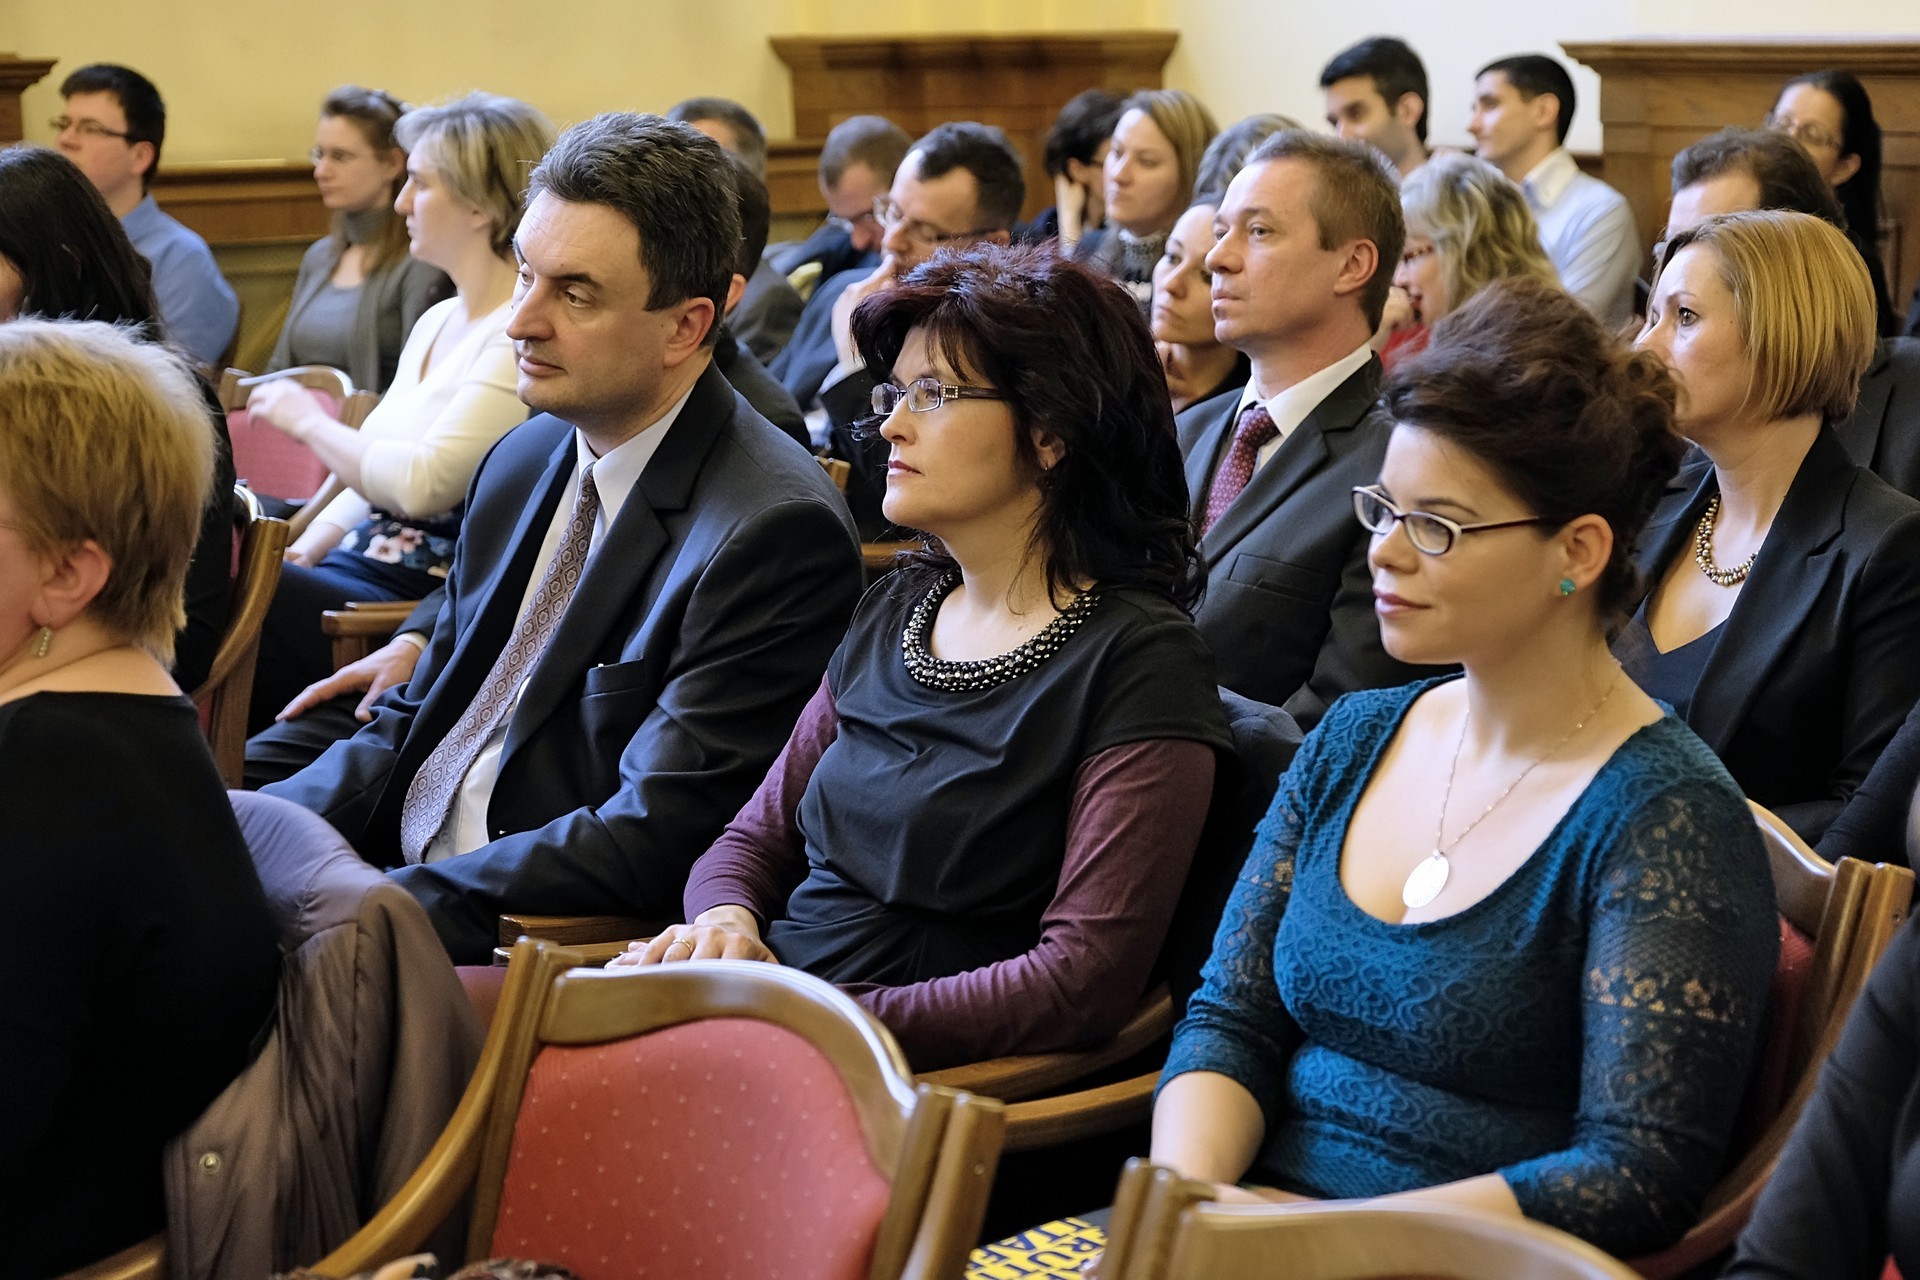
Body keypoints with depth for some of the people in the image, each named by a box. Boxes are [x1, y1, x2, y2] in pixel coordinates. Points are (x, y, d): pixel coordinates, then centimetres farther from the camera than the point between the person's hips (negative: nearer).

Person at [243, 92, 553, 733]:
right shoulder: (436, 322, 19)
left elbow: (422, 483, -20)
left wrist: (310, 423, -6)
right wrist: (302, 552, 3)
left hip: (426, 595, -9)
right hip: (365, 565, 9)